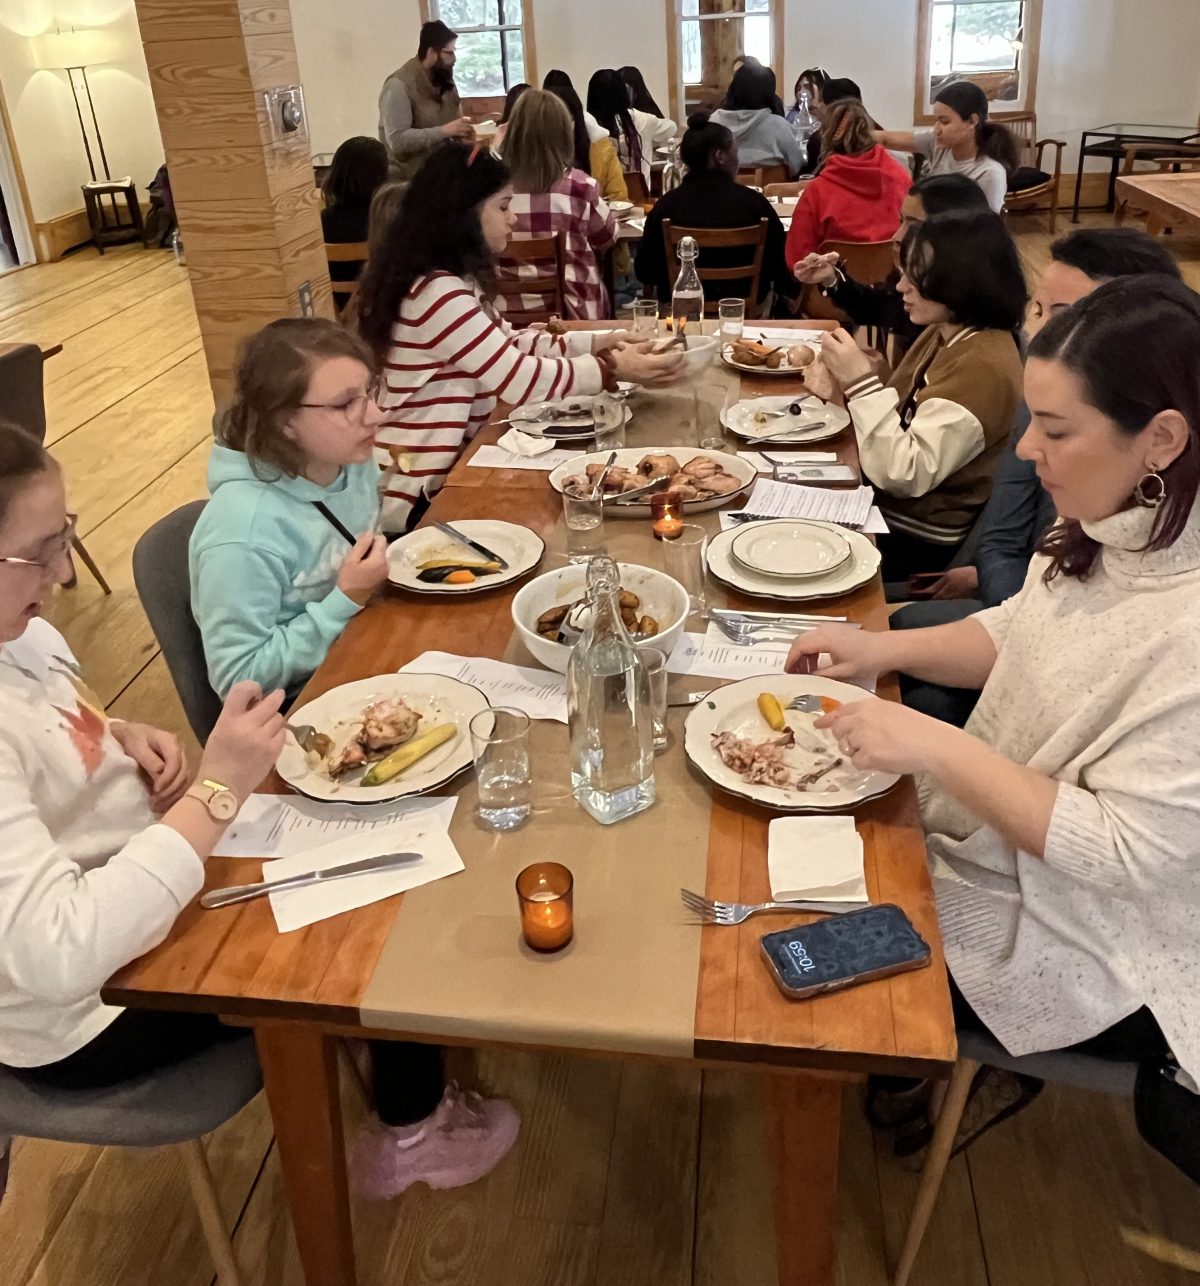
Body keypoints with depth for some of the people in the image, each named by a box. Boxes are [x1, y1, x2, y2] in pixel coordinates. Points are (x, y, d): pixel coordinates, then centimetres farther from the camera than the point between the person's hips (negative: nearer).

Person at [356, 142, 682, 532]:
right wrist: (612, 369, -15)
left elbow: (510, 344, 16)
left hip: (448, 463, 9)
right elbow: (520, 380, -23)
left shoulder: (453, 281, 9)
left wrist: (594, 344, 5)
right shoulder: (438, 291, -23)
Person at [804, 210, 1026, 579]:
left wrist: (861, 380, -26)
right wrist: (843, 388, -8)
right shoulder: (944, 335, 4)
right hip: (886, 508, 8)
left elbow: (904, 475, -27)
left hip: (915, 542, -8)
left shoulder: (983, 367, -25)